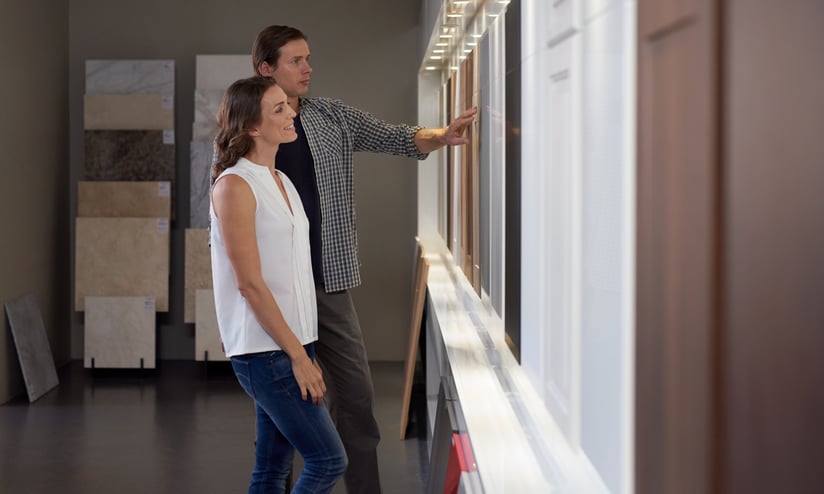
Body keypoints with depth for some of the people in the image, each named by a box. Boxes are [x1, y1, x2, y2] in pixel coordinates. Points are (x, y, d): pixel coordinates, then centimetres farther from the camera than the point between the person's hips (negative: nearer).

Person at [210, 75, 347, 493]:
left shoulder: (281, 181, 14)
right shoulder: (234, 186, -12)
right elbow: (249, 283, -16)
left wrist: (303, 349, 12)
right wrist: (297, 355, -15)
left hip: (292, 344, 8)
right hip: (265, 350, -8)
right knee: (329, 460, -8)